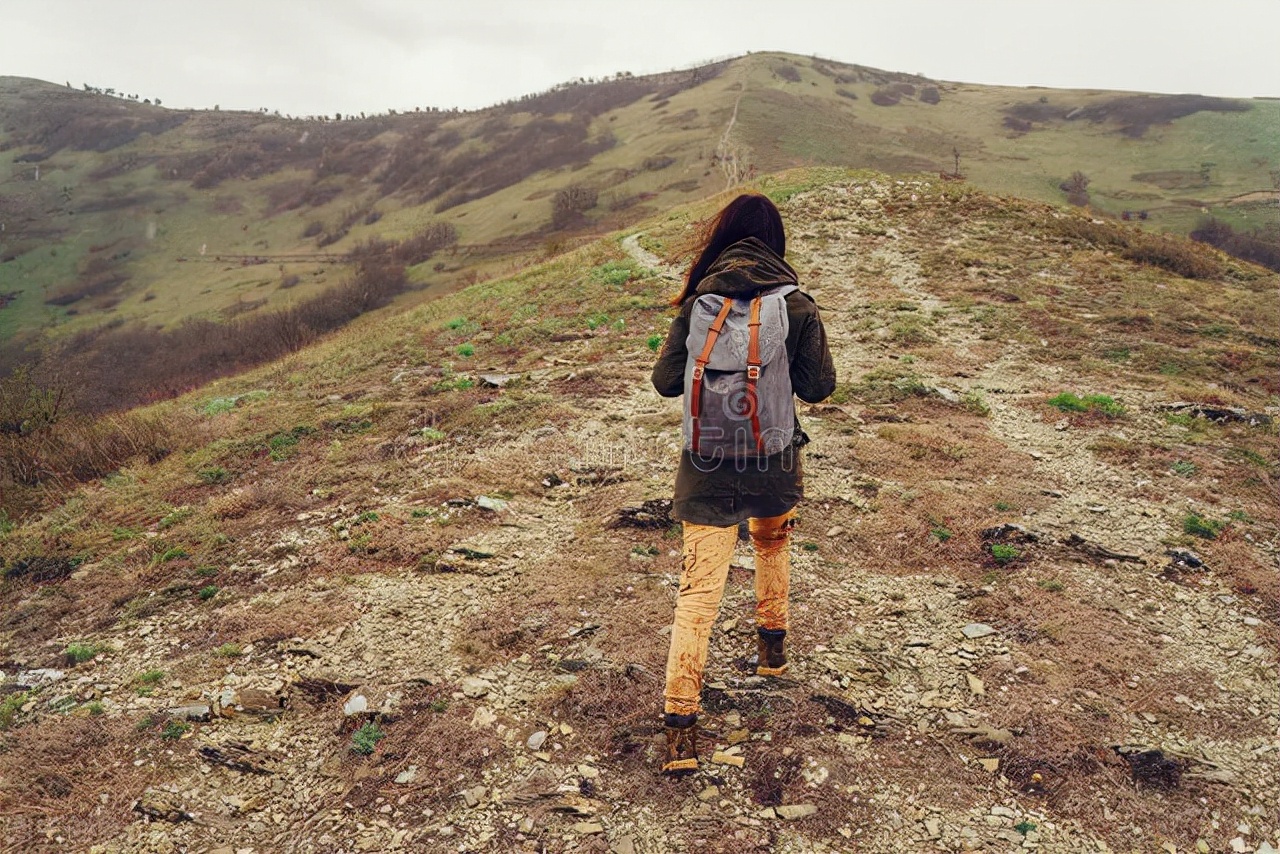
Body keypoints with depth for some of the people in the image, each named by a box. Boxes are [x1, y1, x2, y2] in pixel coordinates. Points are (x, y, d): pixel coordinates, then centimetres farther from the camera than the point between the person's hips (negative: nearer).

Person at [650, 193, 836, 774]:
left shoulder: (697, 303, -5)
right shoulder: (796, 305, -8)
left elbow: (665, 380, -3)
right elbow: (819, 387, -5)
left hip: (706, 469, -1)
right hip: (774, 464, 1)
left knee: (698, 591, 1)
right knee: (773, 543, 32)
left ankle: (680, 726, -3)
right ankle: (772, 647, 48)